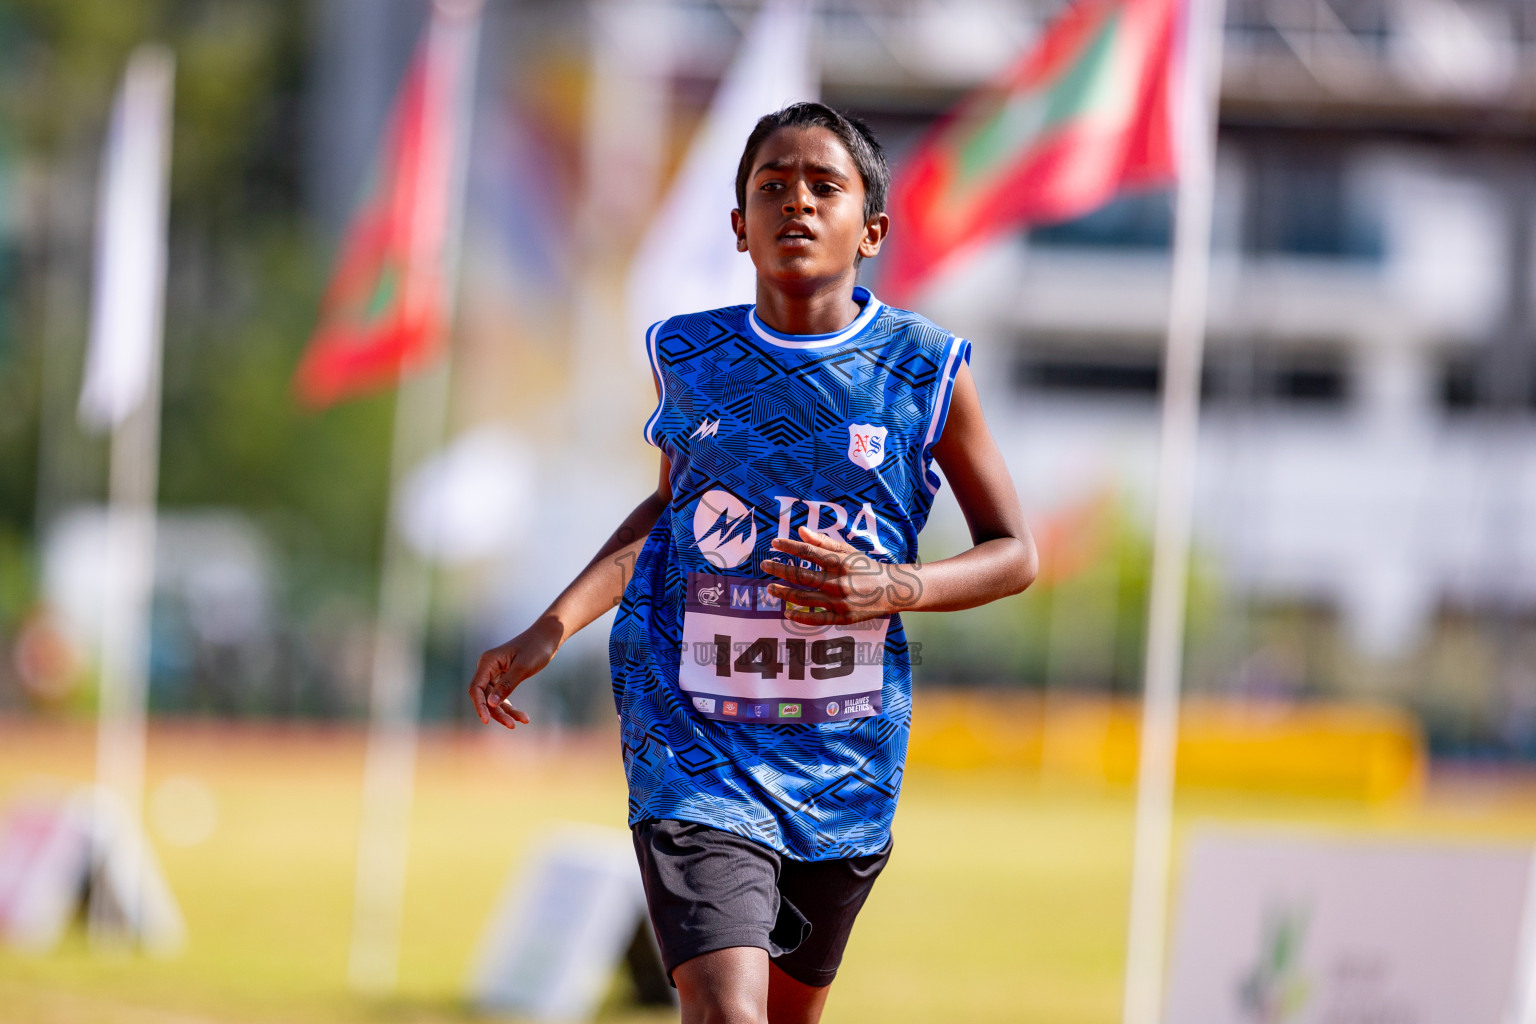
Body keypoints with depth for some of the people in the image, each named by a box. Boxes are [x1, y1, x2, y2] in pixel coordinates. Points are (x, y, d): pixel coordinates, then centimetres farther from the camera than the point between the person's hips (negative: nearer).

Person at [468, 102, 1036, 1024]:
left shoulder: (927, 373, -3)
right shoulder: (689, 359, 2)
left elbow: (1015, 555, 3)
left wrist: (893, 589, -16)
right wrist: (551, 630, 11)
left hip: (843, 762, 1)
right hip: (695, 741, -1)